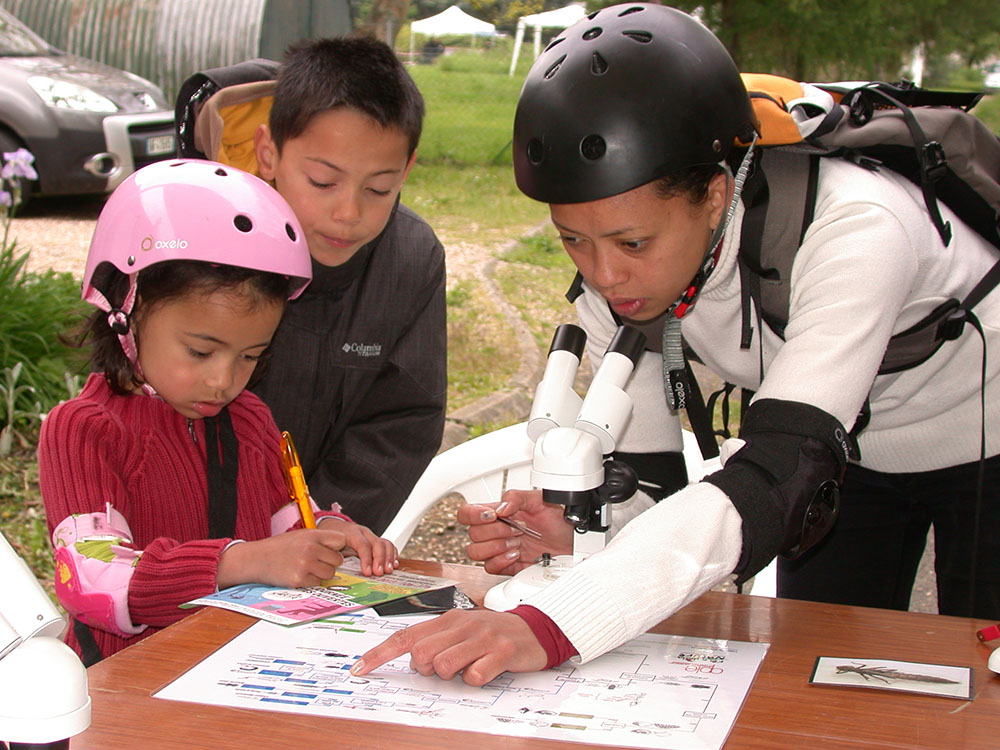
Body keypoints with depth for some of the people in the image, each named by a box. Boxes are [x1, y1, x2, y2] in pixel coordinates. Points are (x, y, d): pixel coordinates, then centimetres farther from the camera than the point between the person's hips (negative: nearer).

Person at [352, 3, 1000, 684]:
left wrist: (547, 628, -62)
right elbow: (648, 485, -15)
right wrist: (575, 531, -40)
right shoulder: (615, 272, -22)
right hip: (839, 453, 4)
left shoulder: (853, 230, -41)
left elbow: (771, 485, -51)